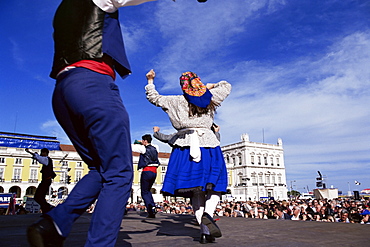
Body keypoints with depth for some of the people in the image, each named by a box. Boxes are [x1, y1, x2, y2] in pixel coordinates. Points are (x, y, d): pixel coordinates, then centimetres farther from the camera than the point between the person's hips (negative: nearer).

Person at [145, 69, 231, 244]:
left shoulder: (177, 101, 9)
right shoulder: (210, 98, 11)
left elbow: (154, 98, 18)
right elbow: (227, 86, 27)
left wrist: (150, 81, 30)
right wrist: (210, 86, 32)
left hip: (185, 146, 1)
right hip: (208, 144, 0)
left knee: (196, 190, 2)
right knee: (215, 185, 5)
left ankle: (204, 230, -5)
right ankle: (208, 214, -22)